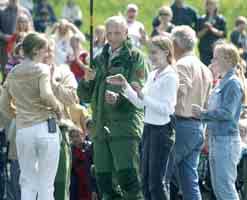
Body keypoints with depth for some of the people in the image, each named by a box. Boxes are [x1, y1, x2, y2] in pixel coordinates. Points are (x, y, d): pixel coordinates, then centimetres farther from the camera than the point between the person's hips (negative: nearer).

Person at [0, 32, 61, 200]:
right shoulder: (42, 69, -4)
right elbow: (46, 95, -19)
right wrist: (57, 107, -2)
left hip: (23, 130, 5)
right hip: (46, 127, -5)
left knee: (28, 184, 8)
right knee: (46, 185, -2)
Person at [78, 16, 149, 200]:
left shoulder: (135, 58, 2)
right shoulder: (99, 60, 19)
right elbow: (85, 96, 18)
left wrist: (119, 98, -26)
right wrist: (87, 81, -3)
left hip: (125, 125, -6)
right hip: (101, 126, 6)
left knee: (128, 177, -14)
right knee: (103, 180, 6)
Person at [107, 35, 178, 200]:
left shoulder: (170, 77, -12)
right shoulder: (153, 75, 13)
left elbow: (167, 108, -19)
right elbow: (140, 103, 16)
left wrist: (143, 96, -25)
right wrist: (125, 85, 8)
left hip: (162, 130, -9)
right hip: (149, 128, 9)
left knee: (156, 182, -7)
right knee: (146, 182, 11)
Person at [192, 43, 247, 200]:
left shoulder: (233, 83, -13)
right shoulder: (223, 82, 15)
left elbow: (227, 112, -20)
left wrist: (203, 113, -15)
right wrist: (202, 114, 8)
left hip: (226, 140, -10)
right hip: (216, 139, 10)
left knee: (225, 185, -10)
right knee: (217, 186, 12)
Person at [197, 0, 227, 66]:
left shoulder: (220, 19, 4)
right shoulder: (201, 20, 9)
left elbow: (223, 34, -3)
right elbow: (198, 35, 5)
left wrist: (212, 29, -11)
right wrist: (205, 29, -11)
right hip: (204, 50, 1)